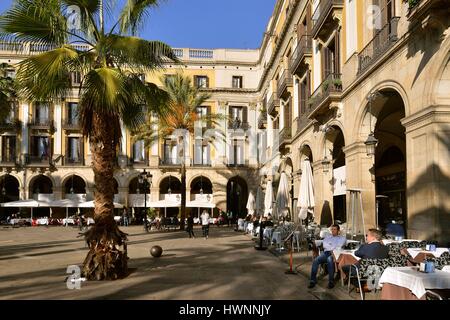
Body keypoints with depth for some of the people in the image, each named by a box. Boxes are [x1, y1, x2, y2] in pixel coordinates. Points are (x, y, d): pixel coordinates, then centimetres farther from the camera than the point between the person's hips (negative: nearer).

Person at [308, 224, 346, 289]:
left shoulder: (342, 238, 18)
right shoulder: (327, 237, 28)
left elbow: (340, 247, -1)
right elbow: (324, 245, 10)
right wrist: (333, 247, -3)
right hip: (326, 252, 4)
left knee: (329, 260, -41)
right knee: (315, 261, -27)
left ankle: (331, 281, -35)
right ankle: (313, 281, -26)